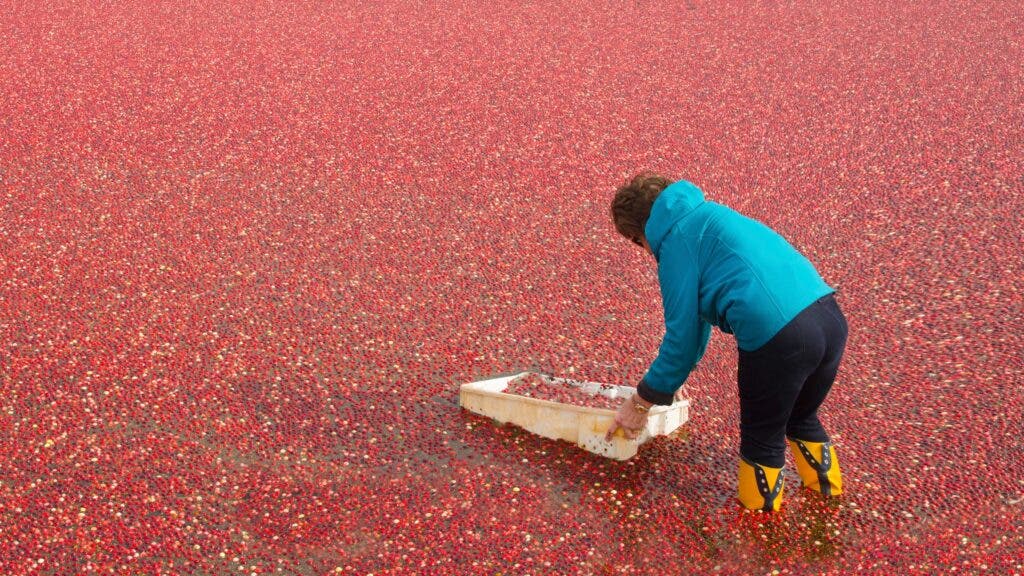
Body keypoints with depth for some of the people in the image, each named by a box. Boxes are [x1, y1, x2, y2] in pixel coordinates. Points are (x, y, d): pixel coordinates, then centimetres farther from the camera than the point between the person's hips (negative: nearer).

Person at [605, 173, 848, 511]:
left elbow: (682, 332, 1)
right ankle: (826, 491, 47)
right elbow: (700, 310, 39)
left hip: (778, 336, -8)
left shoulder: (676, 238, 2)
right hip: (830, 317, 8)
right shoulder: (705, 217, 29)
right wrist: (674, 375, 50)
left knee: (763, 438, 17)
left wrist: (642, 401, 12)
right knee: (802, 418, 32)